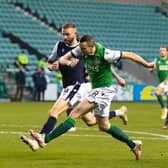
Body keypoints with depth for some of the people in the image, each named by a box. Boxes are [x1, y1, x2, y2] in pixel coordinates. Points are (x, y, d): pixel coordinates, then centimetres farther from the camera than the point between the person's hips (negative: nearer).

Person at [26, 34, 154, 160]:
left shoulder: (105, 54, -25)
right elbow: (62, 59, -3)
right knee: (104, 126, 16)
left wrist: (147, 65, -5)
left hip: (104, 90, -9)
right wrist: (68, 62, -29)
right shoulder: (82, 49, -7)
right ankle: (133, 145, 24)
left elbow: (129, 55, -16)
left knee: (75, 113, -16)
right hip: (96, 89, 9)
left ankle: (45, 139, -19)